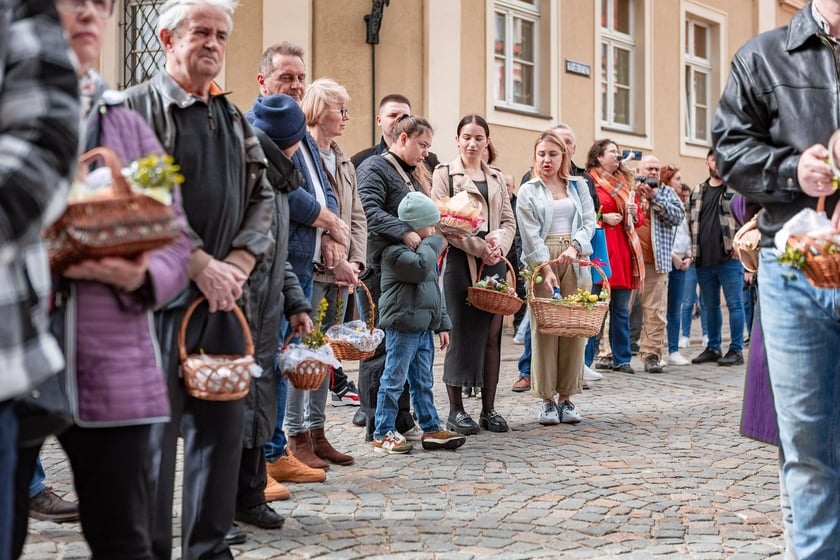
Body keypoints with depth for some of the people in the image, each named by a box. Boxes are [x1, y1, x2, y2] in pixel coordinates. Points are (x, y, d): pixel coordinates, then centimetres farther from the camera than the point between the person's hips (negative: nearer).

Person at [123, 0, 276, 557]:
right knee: (155, 431, -1)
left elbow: (263, 198, 14)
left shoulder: (235, 120, 17)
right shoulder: (139, 107, -3)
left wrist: (239, 262, -3)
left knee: (223, 423, 9)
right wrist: (202, 264, -16)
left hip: (223, 295, 6)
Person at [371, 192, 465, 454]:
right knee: (394, 381, -3)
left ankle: (431, 429, 21)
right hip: (402, 326, -9)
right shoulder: (394, 251, -12)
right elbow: (420, 267, -30)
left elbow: (434, 290, 24)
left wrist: (442, 325, 21)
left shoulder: (425, 250, 20)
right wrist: (432, 243, -12)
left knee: (424, 382, 14)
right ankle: (383, 434, 4)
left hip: (424, 327, 9)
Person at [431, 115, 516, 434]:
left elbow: (508, 220, 13)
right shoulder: (445, 174, 3)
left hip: (495, 262, 5)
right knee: (463, 333, -4)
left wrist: (499, 244, -9)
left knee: (492, 335, 4)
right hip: (461, 261, -4)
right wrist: (479, 247, -14)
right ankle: (456, 410, 5)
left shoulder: (497, 178, 18)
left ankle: (488, 409, 10)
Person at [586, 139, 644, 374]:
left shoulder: (625, 183, 20)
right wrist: (602, 218, -15)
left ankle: (622, 359, 13)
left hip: (624, 248, 7)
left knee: (622, 308, 8)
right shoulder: (588, 183, -3)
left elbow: (640, 218, 24)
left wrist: (634, 214, 3)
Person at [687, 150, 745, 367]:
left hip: (729, 258, -5)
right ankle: (713, 348, 21)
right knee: (710, 306, 12)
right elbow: (691, 222, 19)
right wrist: (692, 251, 10)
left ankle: (736, 350, 3)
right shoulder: (697, 193, 15)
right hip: (704, 260, 5)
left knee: (734, 304, -3)